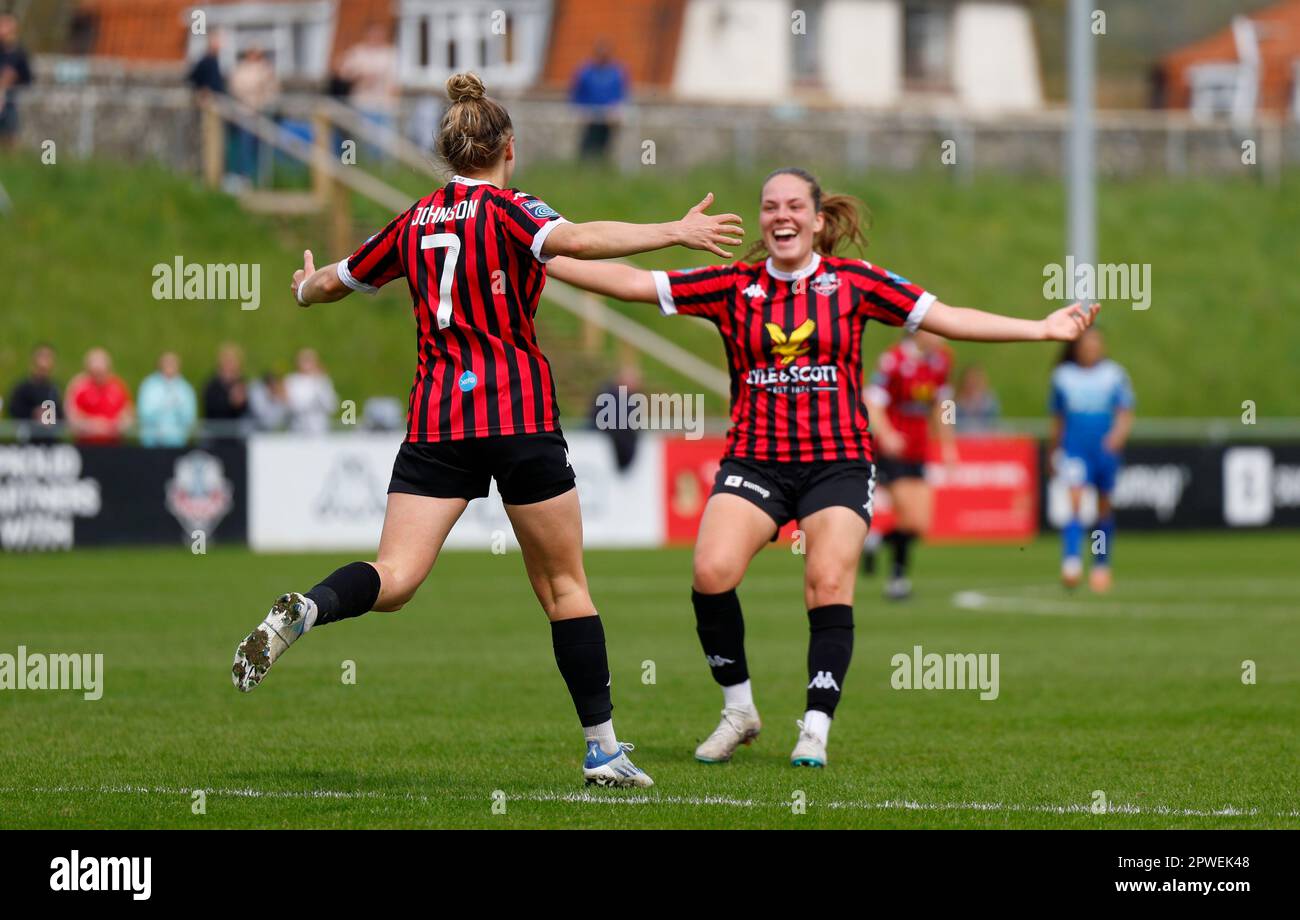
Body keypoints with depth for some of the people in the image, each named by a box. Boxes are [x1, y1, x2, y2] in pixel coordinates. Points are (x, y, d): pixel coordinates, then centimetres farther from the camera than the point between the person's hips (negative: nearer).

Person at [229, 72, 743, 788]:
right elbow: (575, 240, -22)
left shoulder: (415, 222, 14)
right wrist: (675, 233, -25)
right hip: (519, 410, -4)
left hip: (434, 416, 4)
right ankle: (603, 749, 9)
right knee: (564, 586, 7)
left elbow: (339, 280, 28)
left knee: (393, 578, -6)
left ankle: (301, 612, -37)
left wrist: (307, 289, 51)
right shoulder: (509, 210, -1)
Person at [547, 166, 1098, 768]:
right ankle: (738, 711, -2)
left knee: (830, 584, -17)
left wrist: (1041, 329, 0)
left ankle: (815, 729, -8)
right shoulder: (734, 286, 6)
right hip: (753, 462, 1)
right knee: (711, 572, -19)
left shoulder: (852, 282, 5)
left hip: (837, 461, -1)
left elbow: (945, 318, 5)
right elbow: (633, 283, 5)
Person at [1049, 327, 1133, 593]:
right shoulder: (1063, 376, 6)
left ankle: (1101, 564, 26)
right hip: (1074, 449, -1)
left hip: (1106, 450, 1)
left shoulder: (1115, 375, 3)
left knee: (1104, 507, 9)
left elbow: (1125, 413, 0)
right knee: (1074, 500, -19)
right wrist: (1055, 451, 21)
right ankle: (1071, 562, -29)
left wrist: (1118, 434, -19)